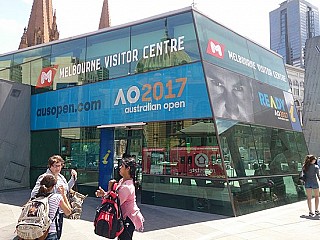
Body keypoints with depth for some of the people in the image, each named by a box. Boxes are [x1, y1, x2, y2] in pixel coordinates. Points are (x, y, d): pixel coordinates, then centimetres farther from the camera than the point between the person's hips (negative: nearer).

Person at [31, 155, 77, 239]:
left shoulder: (61, 177, 10)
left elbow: (66, 189, 26)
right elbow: (34, 194, -20)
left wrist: (73, 178, 17)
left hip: (60, 212, 8)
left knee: (58, 235, 16)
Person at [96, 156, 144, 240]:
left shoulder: (126, 187, -26)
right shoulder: (122, 181, 5)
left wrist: (109, 188, -20)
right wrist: (104, 193, -5)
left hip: (128, 219, -10)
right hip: (125, 217, 10)